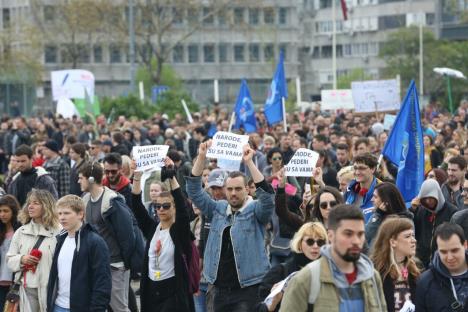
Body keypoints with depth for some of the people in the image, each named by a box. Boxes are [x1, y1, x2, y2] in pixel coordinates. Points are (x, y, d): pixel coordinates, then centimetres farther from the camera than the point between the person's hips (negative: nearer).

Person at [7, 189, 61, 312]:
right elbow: (9, 260, 13)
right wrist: (21, 259, -9)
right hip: (28, 289, 4)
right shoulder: (20, 232, 8)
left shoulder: (58, 232, -9)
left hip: (49, 288, -4)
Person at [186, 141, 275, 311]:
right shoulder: (217, 209, 11)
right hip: (218, 289, 4)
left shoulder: (255, 210, -1)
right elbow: (194, 190, 6)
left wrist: (249, 163, -23)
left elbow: (267, 195, -19)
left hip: (248, 289, -4)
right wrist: (201, 157, -5)